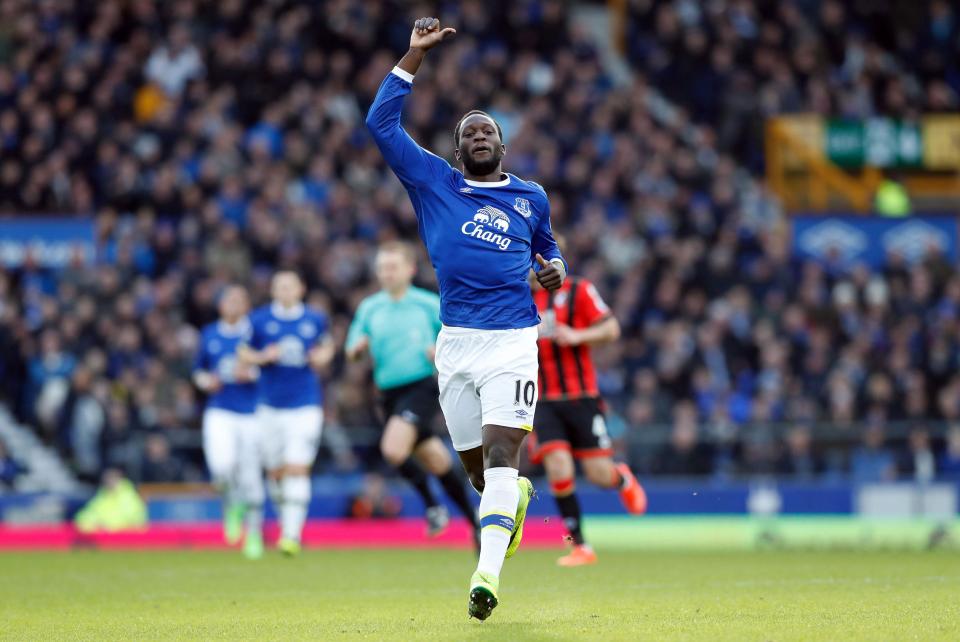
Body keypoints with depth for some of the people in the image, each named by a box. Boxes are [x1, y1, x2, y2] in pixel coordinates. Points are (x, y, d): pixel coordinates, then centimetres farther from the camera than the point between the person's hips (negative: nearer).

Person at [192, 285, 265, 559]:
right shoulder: (209, 335, 8)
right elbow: (198, 370, 20)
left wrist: (252, 373, -16)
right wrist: (205, 380, -1)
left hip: (251, 412, -1)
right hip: (219, 411, 1)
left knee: (250, 477, 2)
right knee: (222, 465, -23)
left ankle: (254, 534, 19)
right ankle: (233, 505, 9)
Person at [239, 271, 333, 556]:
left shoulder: (315, 320, 4)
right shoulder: (259, 320, 2)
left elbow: (326, 346, 19)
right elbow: (244, 353, 8)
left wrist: (322, 357, -3)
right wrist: (263, 356, -12)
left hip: (305, 405, -1)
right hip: (270, 405, 1)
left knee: (298, 468, -13)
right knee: (275, 471, 6)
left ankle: (292, 533, -15)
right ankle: (287, 517, 32)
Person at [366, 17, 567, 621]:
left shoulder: (531, 197, 13)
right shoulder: (434, 182, 9)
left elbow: (548, 248, 30)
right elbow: (381, 123, 4)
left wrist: (555, 269, 5)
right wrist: (415, 54, 3)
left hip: (514, 342, -2)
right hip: (457, 343, 2)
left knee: (500, 455, -16)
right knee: (476, 467, 7)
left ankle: (488, 574, -24)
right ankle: (517, 497, 43)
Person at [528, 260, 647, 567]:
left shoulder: (577, 291, -3)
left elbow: (611, 329, -6)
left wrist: (577, 335, -21)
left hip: (581, 398, -2)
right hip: (543, 401, 2)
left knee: (599, 474, -4)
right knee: (558, 469, -15)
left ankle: (623, 478, 35)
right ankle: (580, 547, -5)